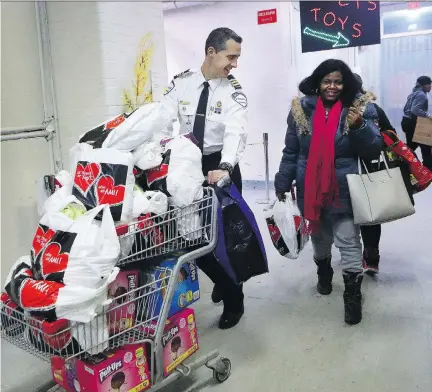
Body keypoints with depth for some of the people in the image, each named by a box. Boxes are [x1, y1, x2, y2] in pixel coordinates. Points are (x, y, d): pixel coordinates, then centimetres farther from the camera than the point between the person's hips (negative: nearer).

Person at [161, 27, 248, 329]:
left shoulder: (233, 91, -8)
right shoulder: (181, 83, 0)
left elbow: (236, 132, -24)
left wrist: (225, 167, -43)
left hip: (220, 169, -3)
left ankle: (234, 303, 25)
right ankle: (221, 279, 39)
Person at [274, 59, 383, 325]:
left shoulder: (360, 108, -4)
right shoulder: (302, 109, -1)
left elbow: (375, 150, -7)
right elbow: (291, 152, 5)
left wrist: (358, 127, -23)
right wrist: (283, 183, 4)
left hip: (345, 191, -2)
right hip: (311, 189, 2)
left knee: (349, 243, 0)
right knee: (319, 236, 20)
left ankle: (353, 296, 15)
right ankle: (324, 273, 46)